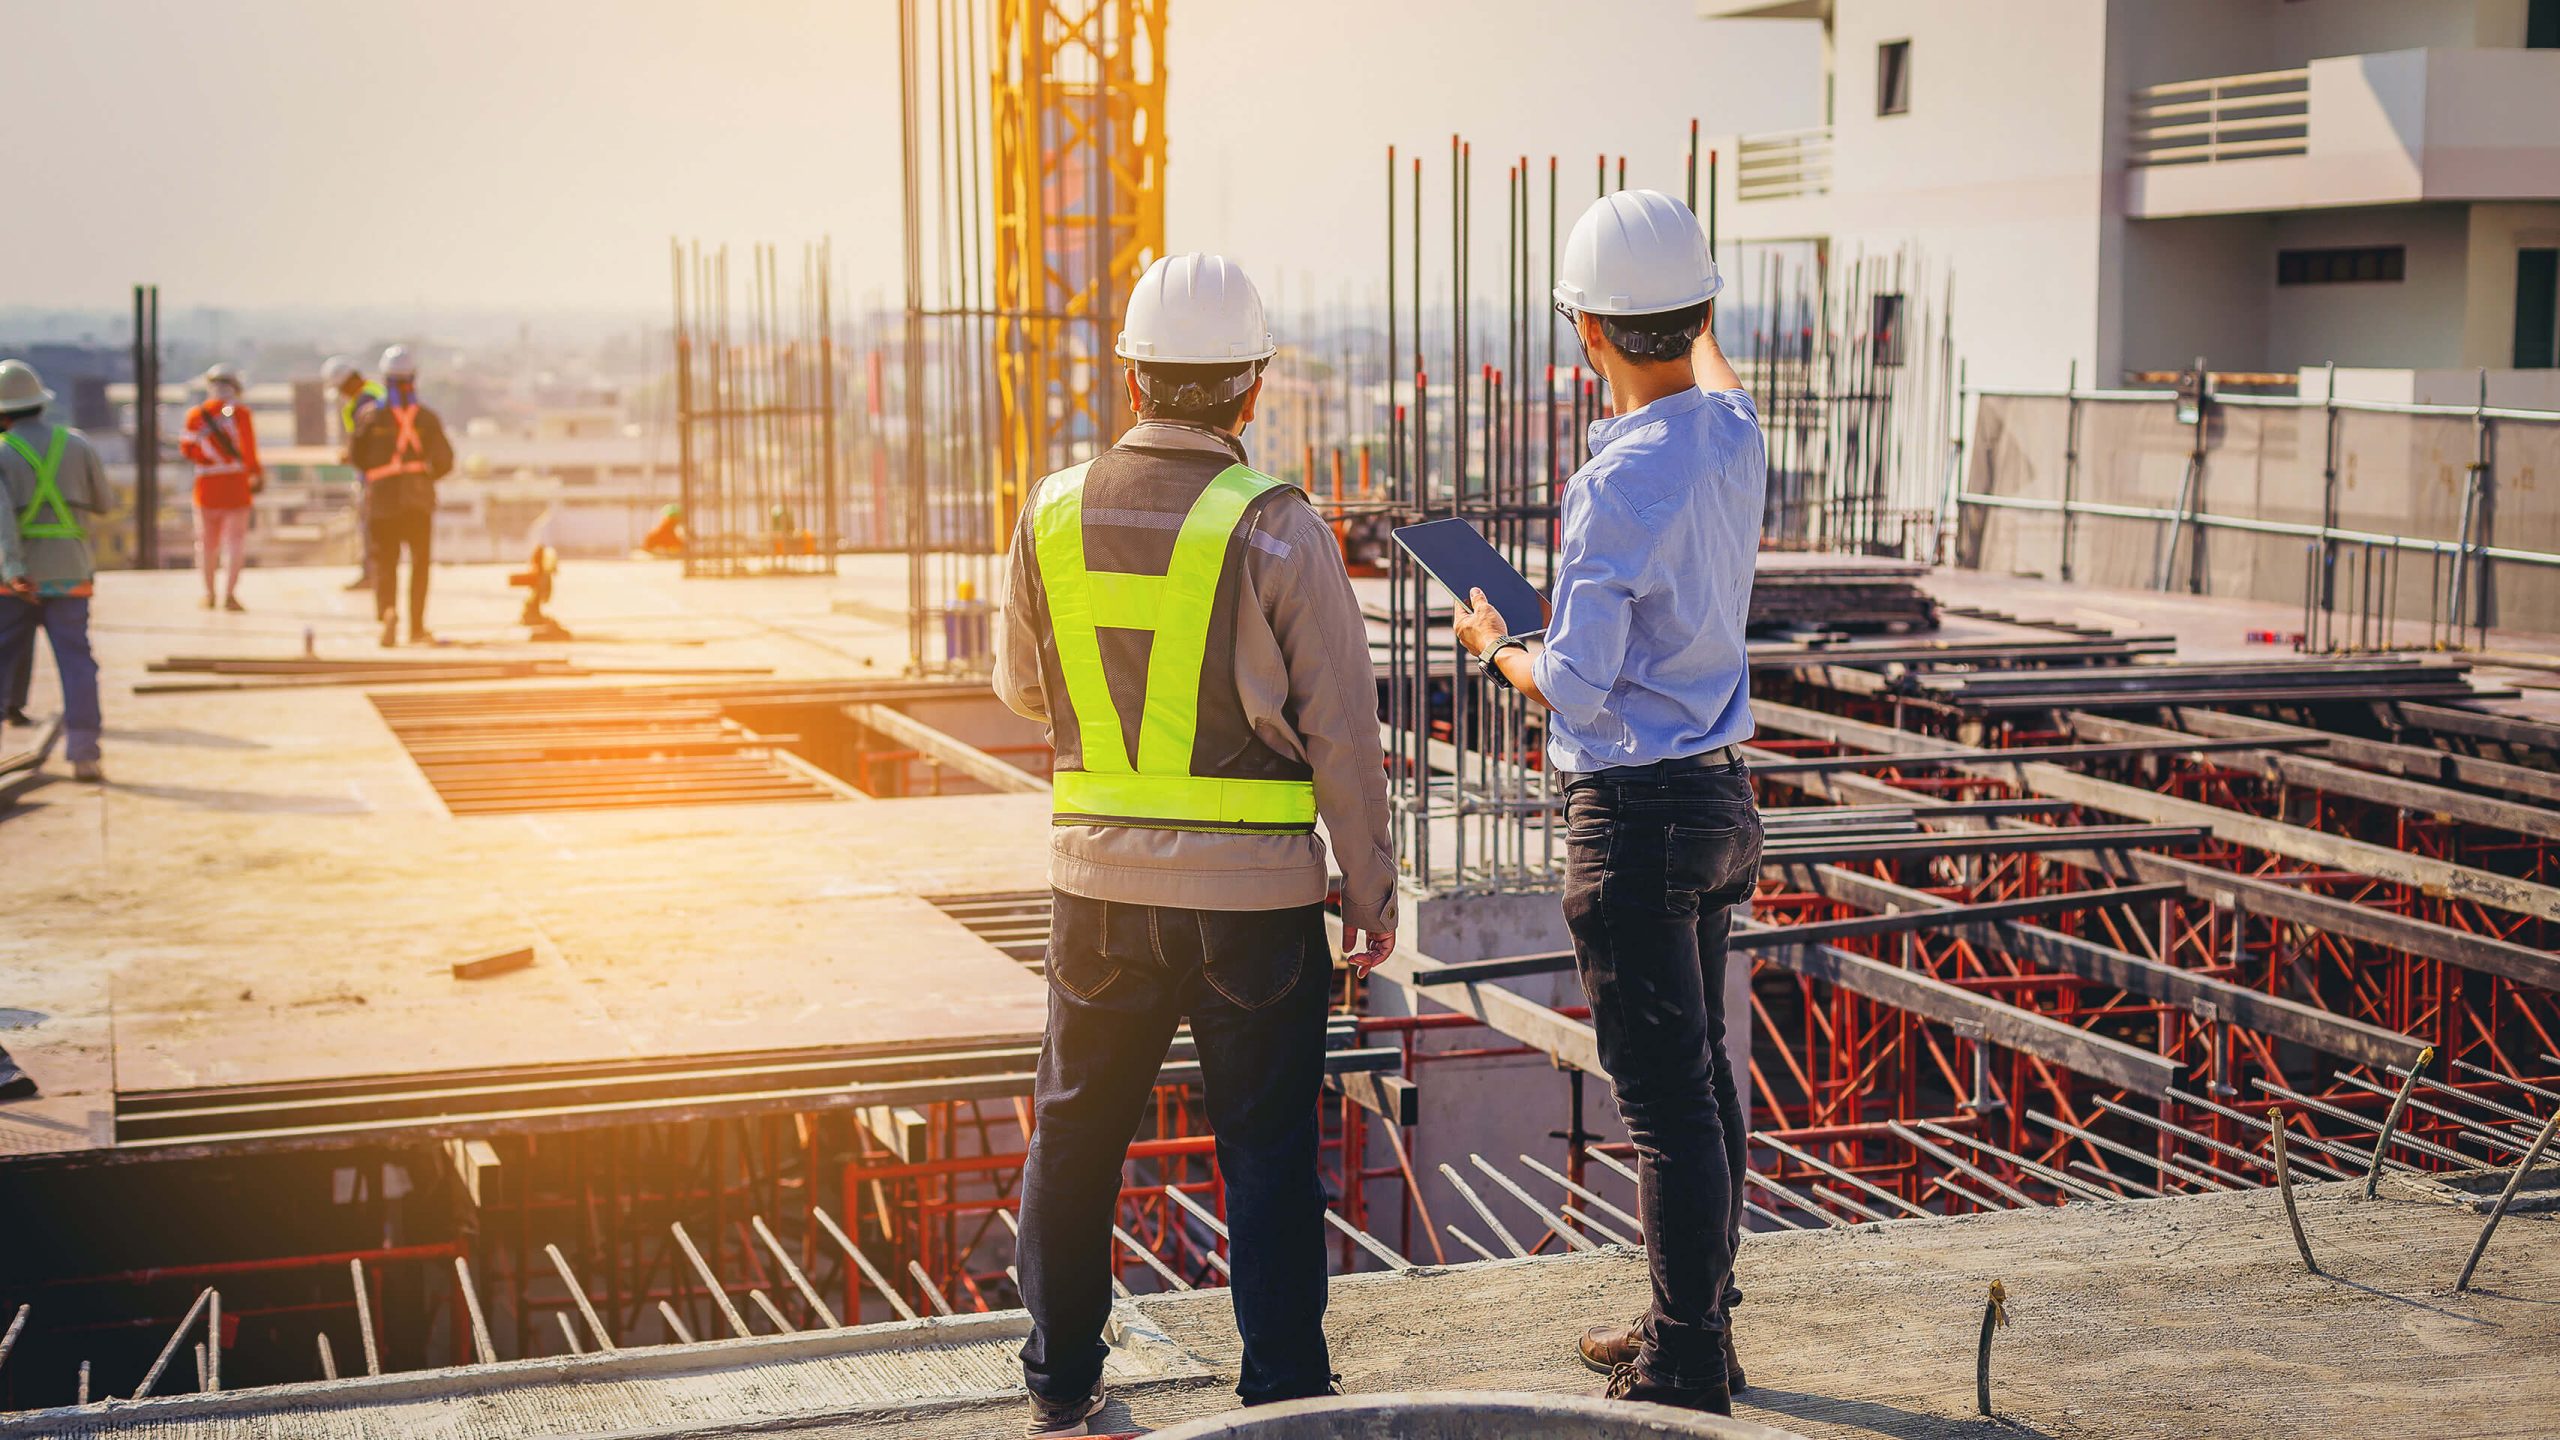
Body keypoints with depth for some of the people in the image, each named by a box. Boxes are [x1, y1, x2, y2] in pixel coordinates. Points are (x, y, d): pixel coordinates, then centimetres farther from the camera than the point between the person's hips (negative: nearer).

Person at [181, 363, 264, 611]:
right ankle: (230, 593, -10)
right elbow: (249, 450, -10)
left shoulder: (196, 415, 0)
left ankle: (209, 593, 23)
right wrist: (258, 474, 3)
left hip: (207, 485, 2)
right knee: (235, 539, 0)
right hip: (236, 483, -2)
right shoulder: (240, 413, -7)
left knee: (208, 540, 14)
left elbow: (188, 450, 2)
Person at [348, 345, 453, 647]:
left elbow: (357, 456, 0)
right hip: (419, 497, 0)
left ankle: (387, 609, -21)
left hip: (382, 496, 0)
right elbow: (445, 460, -2)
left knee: (384, 560, 6)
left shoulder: (373, 416, -5)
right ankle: (416, 627, 6)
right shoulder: (427, 417, -3)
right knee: (419, 562, 9)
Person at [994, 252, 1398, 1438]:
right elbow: (1341, 729, -8)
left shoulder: (1055, 511, -1)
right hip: (1255, 891, -3)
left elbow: (1023, 690, 13)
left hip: (1099, 875, 3)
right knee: (1266, 1150, 6)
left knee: (1076, 1128, 17)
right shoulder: (1275, 527, -11)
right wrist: (1370, 891, 1)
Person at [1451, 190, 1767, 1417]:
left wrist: (1496, 649, 0)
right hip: (1719, 796, 9)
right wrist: (1698, 324, 51)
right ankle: (1696, 1327, 30)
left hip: (1636, 815, -9)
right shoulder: (1736, 437, 3)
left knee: (1666, 1098, -3)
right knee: (1701, 1076, 18)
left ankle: (1684, 1374, 4)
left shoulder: (1619, 483, -21)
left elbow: (1578, 690, -20)